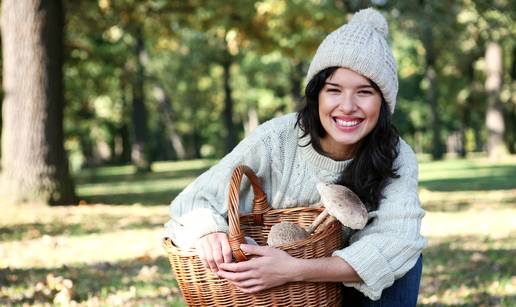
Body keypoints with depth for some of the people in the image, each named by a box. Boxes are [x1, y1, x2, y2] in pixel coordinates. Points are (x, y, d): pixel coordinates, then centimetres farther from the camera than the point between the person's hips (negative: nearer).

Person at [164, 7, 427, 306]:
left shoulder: (397, 159, -20)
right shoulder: (275, 139, -23)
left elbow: (394, 242, -34)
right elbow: (196, 202, -18)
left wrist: (295, 269, -48)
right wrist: (207, 232, -43)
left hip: (350, 282, 0)